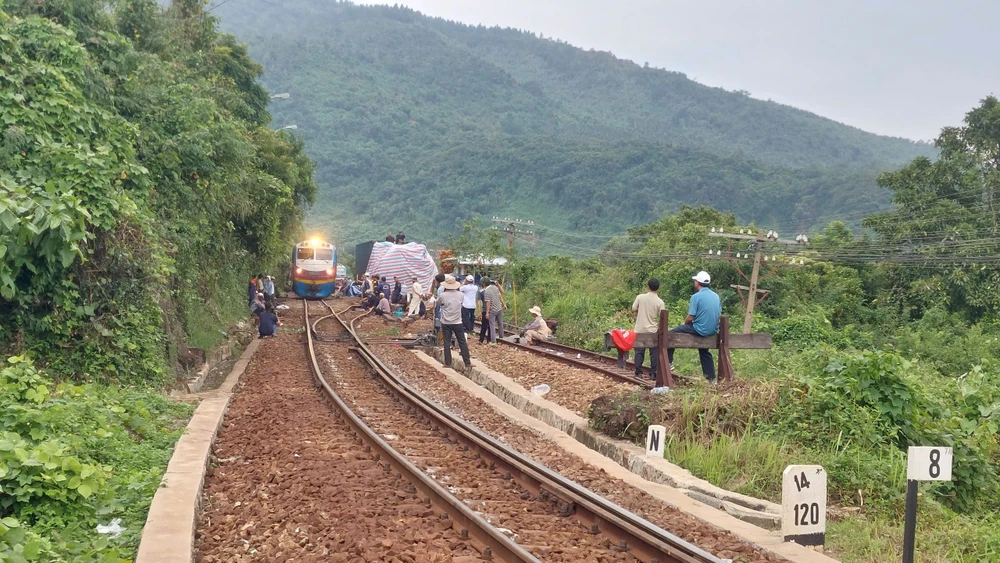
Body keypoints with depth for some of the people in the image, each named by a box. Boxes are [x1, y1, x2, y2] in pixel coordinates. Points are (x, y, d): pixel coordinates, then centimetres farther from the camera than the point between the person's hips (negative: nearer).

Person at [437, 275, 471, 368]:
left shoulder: (443, 295, -13)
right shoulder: (461, 295, -7)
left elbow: (438, 303, 7)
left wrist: (442, 292, 12)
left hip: (446, 323, -1)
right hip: (457, 322, 1)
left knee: (447, 343, 7)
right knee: (463, 342, 8)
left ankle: (448, 363, 9)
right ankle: (467, 362, 10)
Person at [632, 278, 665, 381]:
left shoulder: (640, 297, -8)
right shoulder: (660, 302, -9)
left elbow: (633, 309, 0)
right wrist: (659, 327, 8)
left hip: (640, 330, 1)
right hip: (653, 330, -1)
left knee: (639, 352, 9)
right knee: (654, 352, 8)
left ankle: (638, 373, 8)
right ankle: (653, 373, 7)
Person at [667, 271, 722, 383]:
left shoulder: (696, 297, -15)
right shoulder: (716, 296, 5)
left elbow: (690, 317, -15)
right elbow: (719, 314, 13)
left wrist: (685, 323, 6)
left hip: (699, 330, -7)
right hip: (713, 331, 7)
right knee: (704, 352, 27)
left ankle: (669, 363, 4)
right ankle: (711, 378, 29)